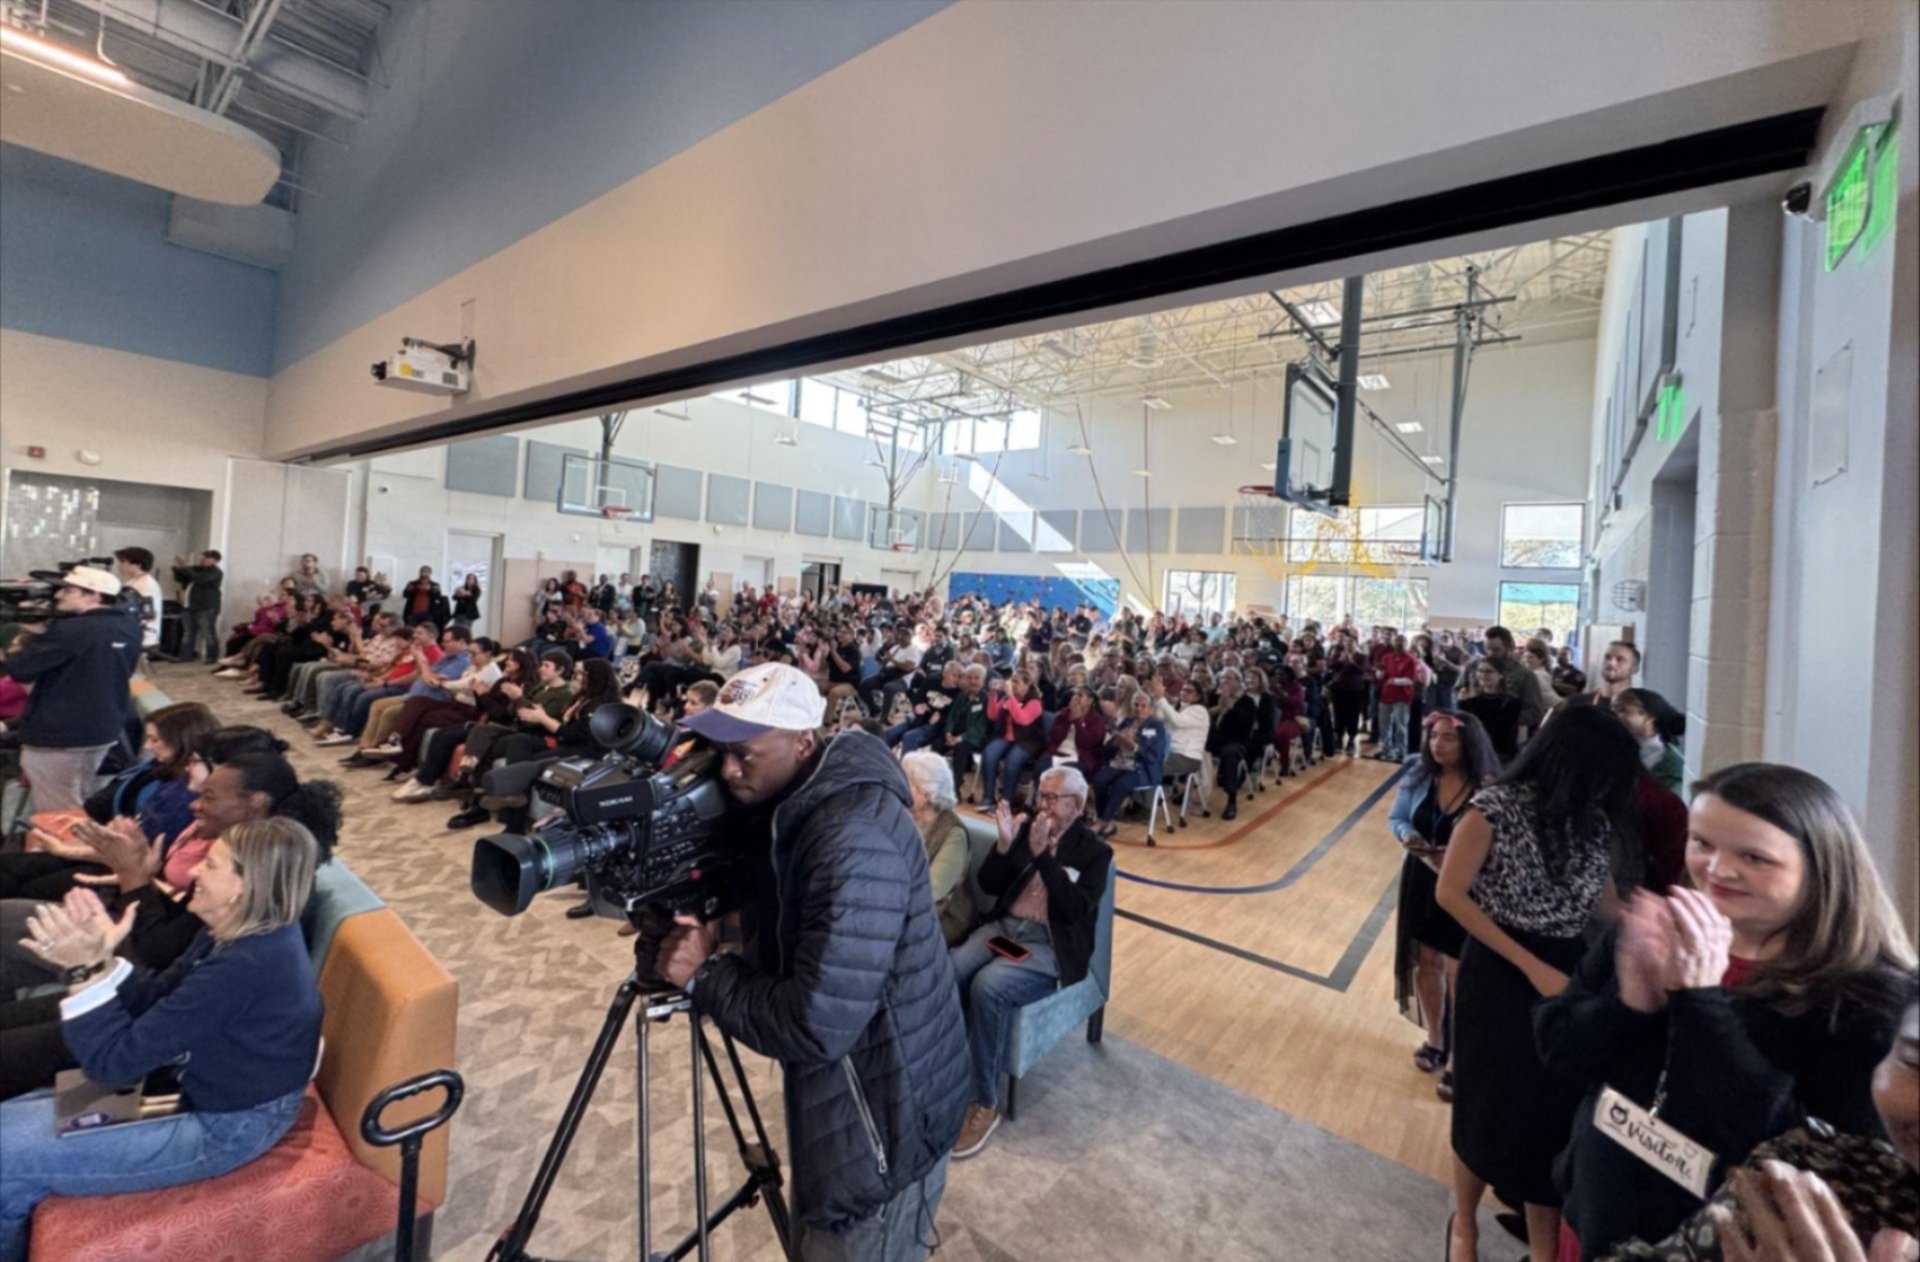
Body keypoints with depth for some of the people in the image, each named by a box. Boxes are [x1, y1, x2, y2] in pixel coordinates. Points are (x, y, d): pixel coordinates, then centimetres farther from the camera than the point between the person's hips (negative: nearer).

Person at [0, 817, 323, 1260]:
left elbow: (115, 1060, -23)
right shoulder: (241, 933, -3)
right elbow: (154, 1006, 4)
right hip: (196, 1091, 9)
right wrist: (100, 958, -10)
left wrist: (86, 970, -22)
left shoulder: (243, 966, -33)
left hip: (220, 1127, -9)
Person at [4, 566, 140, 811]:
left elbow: (21, 669, -19)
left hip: (57, 736, -8)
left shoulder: (70, 631, -22)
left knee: (59, 816, 3)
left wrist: (16, 650, 4)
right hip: (105, 729, 8)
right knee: (80, 805, 22)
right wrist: (43, 637, 9)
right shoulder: (129, 624, 3)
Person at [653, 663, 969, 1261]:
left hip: (882, 1117, -9)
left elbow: (817, 1026, -33)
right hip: (838, 1094, 9)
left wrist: (703, 976, -20)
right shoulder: (794, 803, -3)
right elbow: (779, 946, 8)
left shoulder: (855, 837, -33)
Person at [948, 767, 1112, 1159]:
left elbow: (1076, 910, -17)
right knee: (948, 971, -24)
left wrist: (1043, 856, -26)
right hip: (1005, 926, 5)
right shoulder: (1027, 829, 8)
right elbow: (988, 886, 6)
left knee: (988, 986, -30)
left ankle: (985, 1104, -11)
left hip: (1051, 947, -4)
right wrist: (1004, 845, -12)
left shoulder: (1094, 851, -2)